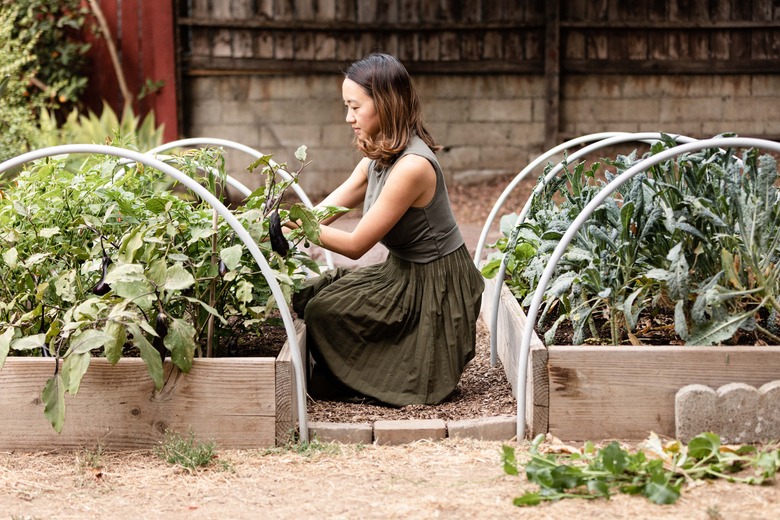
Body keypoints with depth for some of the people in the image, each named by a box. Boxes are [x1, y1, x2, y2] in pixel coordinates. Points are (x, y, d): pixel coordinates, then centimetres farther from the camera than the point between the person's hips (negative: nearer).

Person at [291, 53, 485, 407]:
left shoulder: (412, 166, -27)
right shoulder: (378, 158, 2)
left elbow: (355, 244, -23)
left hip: (435, 288, -9)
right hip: (402, 273, 9)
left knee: (324, 310, -13)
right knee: (311, 294, 4)